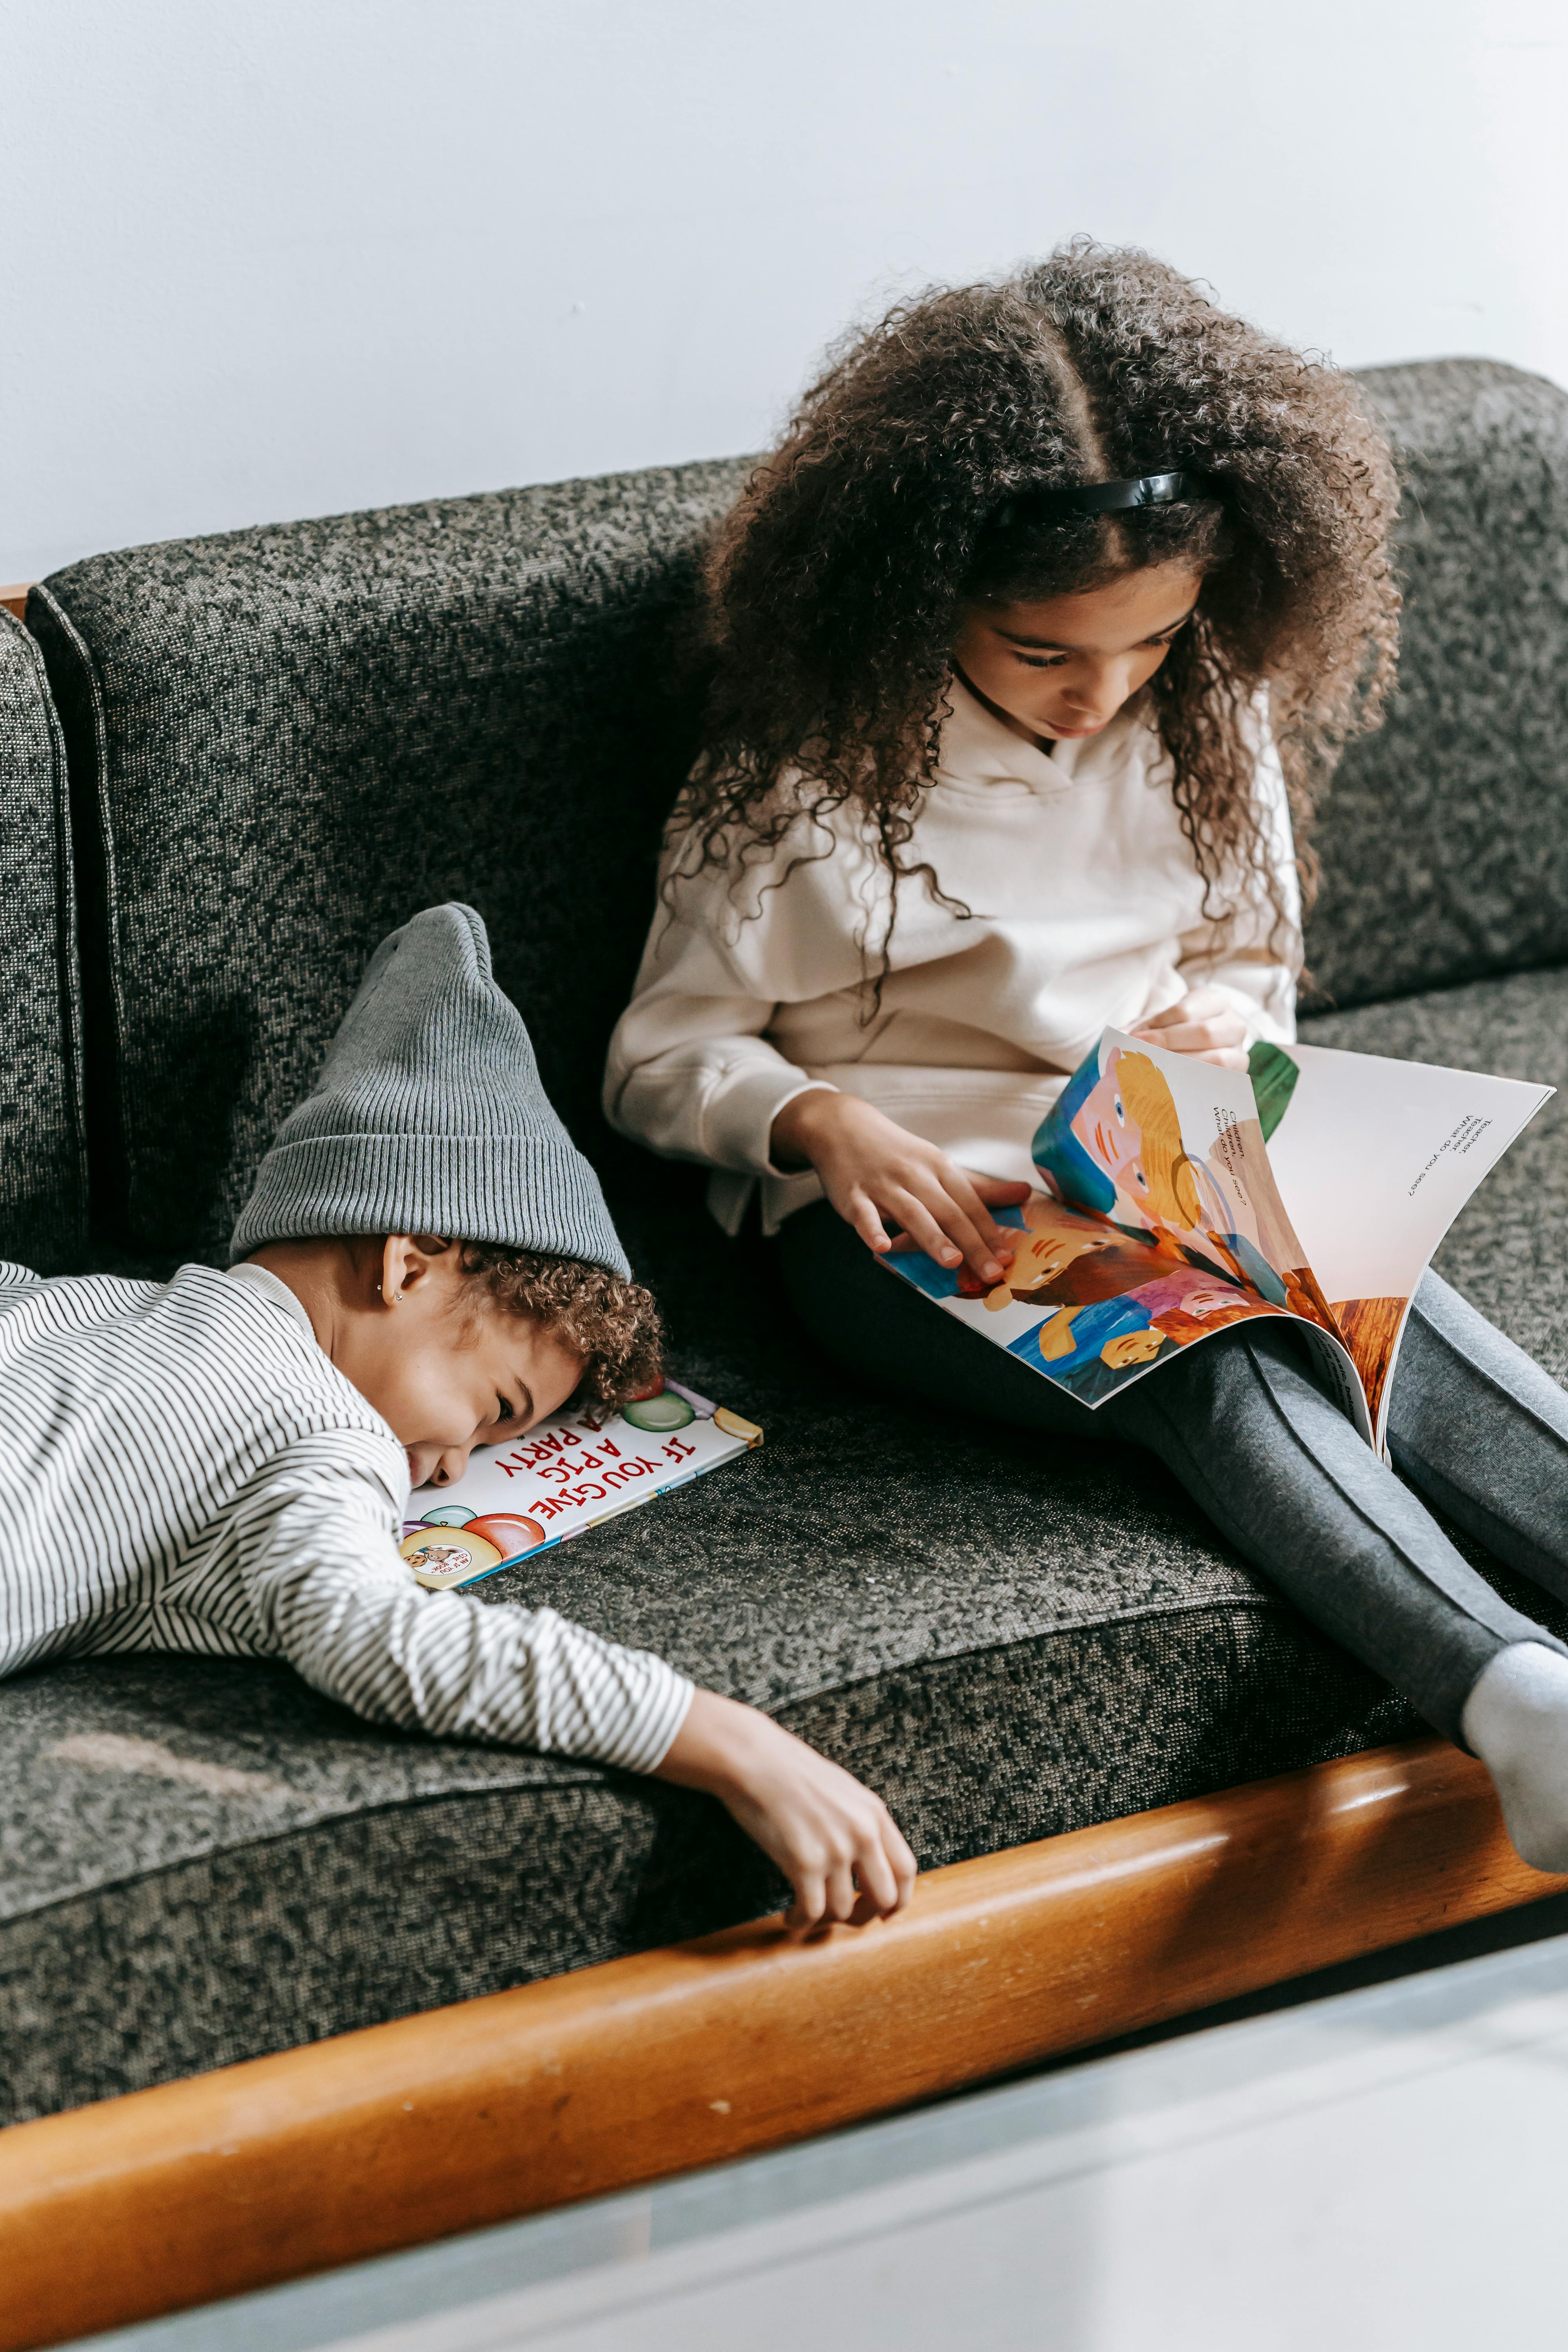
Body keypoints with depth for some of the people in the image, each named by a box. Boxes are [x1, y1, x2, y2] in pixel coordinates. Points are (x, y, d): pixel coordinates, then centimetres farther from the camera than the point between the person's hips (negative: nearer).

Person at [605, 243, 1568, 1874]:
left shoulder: (1210, 719, 6)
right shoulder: (805, 768, -6)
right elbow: (662, 1060, -1)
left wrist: (1224, 1025, -6)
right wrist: (829, 1121, -22)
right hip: (911, 1209, -4)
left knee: (1398, 1318, -30)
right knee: (1219, 1371, -35)